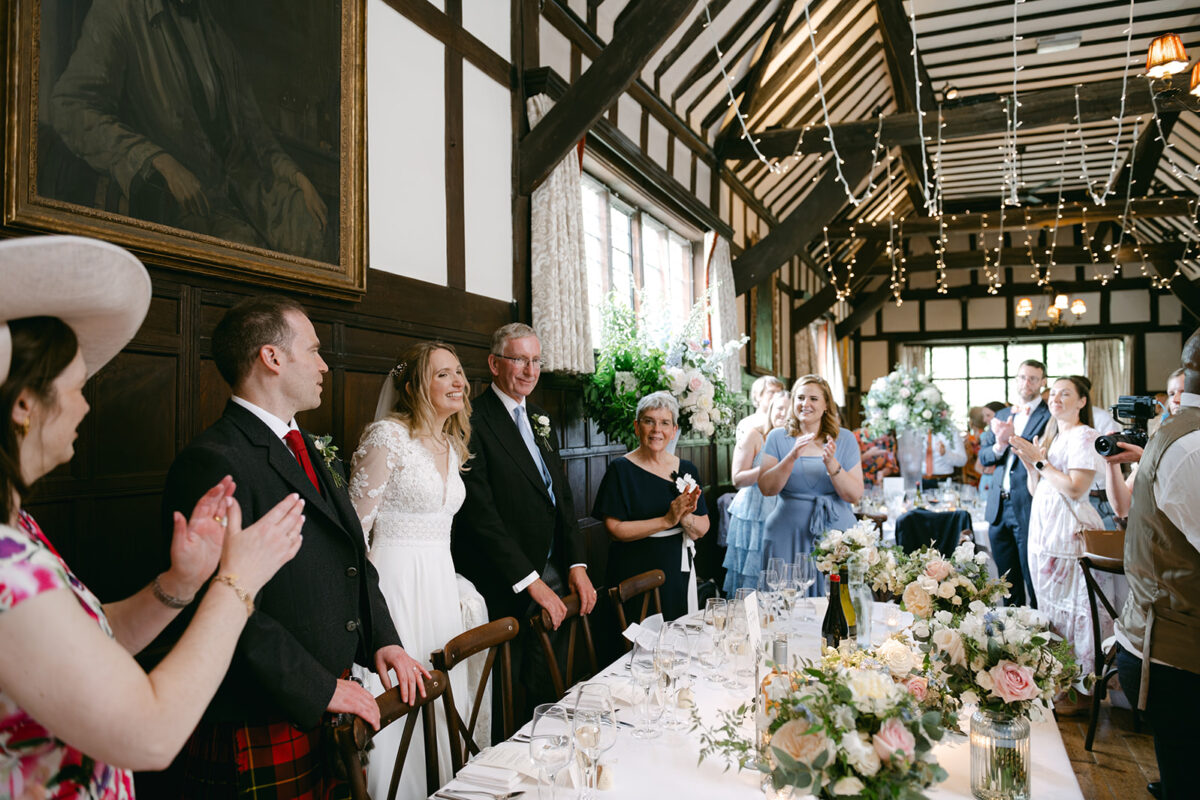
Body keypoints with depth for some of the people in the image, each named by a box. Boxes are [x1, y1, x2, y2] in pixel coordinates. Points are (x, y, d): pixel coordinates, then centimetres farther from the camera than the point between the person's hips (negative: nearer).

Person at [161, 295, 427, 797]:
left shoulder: (305, 450, 13)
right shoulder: (213, 463, -18)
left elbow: (354, 557, 16)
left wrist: (382, 640, 4)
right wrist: (320, 689, -18)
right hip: (259, 732, -8)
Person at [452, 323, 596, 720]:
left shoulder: (541, 420, 15)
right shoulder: (472, 421, -11)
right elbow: (480, 513, -17)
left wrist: (577, 565, 4)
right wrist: (531, 581, -17)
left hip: (553, 575, 7)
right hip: (505, 590, -7)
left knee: (548, 691, 12)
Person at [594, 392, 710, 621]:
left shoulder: (687, 470, 7)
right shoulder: (621, 469, -6)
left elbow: (702, 531, 6)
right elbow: (614, 529, -14)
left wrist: (685, 517, -15)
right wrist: (667, 520, -19)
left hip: (679, 574, 4)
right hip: (635, 575, -4)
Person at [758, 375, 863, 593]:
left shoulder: (844, 439, 4)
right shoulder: (778, 437, 3)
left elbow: (855, 495, -3)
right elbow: (766, 489, -7)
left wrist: (831, 464, -18)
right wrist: (791, 458, -20)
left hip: (836, 533, 1)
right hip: (787, 536, 0)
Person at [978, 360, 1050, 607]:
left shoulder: (1049, 416, -5)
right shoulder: (1002, 416, 15)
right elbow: (983, 456, 11)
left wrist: (1013, 438, -24)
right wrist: (999, 446, -9)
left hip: (1029, 507, -6)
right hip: (999, 507, 6)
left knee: (1034, 581, 2)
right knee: (1008, 580, 16)